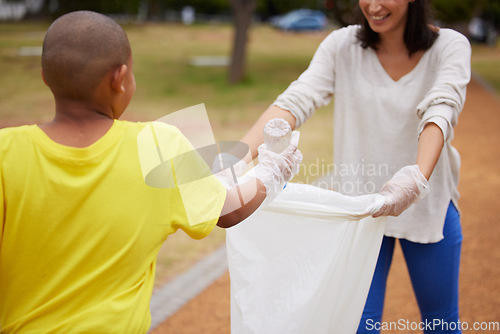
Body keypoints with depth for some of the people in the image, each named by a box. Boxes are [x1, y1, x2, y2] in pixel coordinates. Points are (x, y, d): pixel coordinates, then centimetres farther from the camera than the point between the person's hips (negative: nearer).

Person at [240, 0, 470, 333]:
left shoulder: (449, 46, -11)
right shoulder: (342, 45, -9)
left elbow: (440, 111, -28)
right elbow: (295, 102, -21)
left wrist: (419, 177, -48)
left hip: (428, 204, 0)